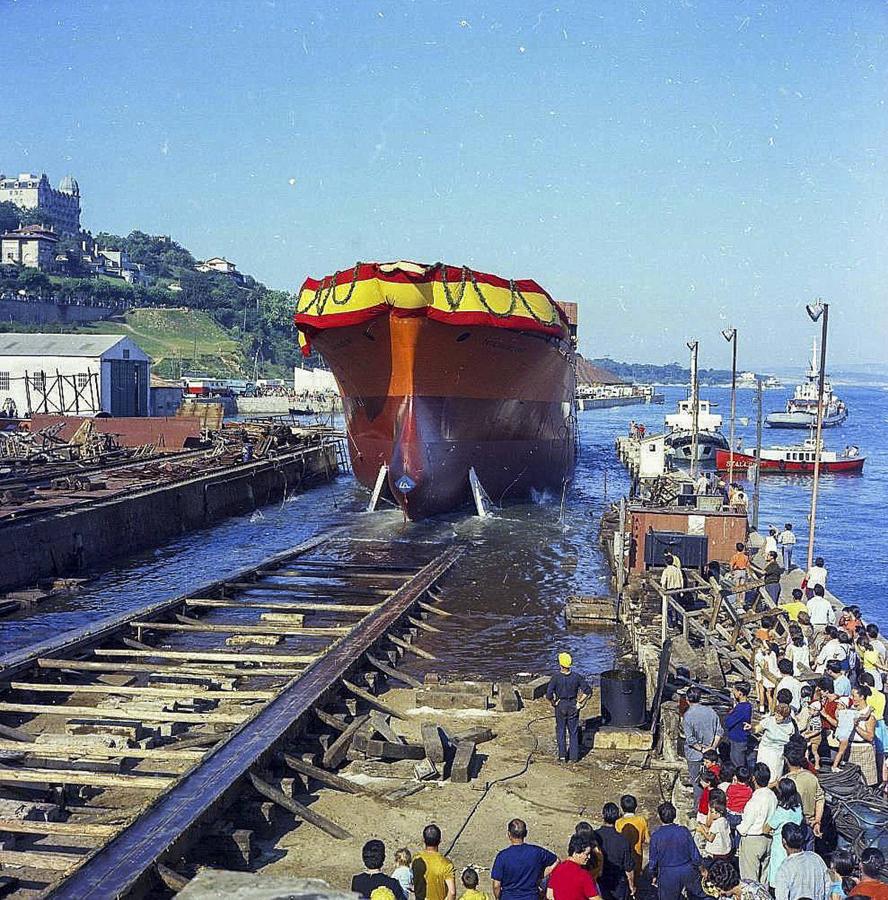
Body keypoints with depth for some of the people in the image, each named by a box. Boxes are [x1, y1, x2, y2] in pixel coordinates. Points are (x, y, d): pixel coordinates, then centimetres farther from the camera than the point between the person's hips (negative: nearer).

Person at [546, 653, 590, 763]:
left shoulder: (556, 677, -16)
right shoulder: (576, 677, -8)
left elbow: (549, 694, -21)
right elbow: (588, 690, -7)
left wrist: (553, 703, -4)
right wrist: (580, 702, 1)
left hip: (560, 706, -2)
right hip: (573, 706, 2)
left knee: (560, 731, 13)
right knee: (573, 732, 12)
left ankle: (562, 755, 10)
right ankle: (573, 756, 14)